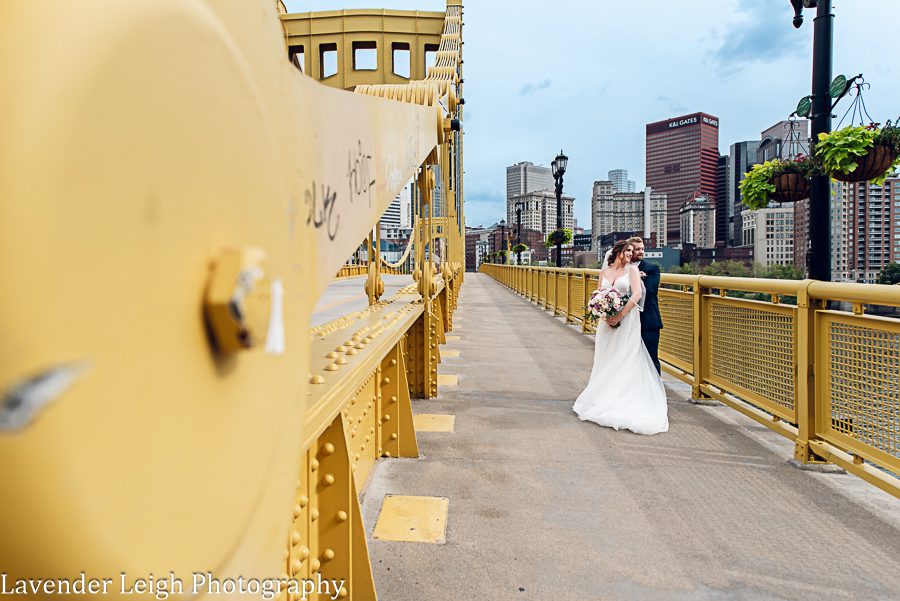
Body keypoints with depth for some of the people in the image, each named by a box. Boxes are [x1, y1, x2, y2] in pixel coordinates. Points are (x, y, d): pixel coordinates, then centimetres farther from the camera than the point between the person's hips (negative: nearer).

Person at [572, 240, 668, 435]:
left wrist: (620, 315, -17)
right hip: (606, 322, 4)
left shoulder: (632, 269, 0)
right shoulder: (604, 271, 10)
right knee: (606, 362, 7)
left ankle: (623, 401, 3)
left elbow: (636, 294, -11)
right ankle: (606, 398, 15)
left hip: (626, 322, -3)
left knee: (624, 362, -2)